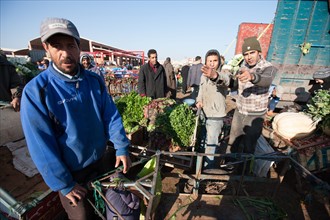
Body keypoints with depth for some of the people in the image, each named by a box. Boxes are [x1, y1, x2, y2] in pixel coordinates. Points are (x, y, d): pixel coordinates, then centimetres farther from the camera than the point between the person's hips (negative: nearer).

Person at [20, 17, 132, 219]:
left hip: (102, 159, 4)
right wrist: (64, 184, -14)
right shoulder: (36, 91, -20)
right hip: (72, 173, -3)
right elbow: (41, 146, -18)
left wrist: (122, 148, -10)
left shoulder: (95, 80, -7)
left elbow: (111, 116, -4)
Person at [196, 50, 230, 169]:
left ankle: (208, 166, 16)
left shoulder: (223, 75, -17)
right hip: (204, 113, 7)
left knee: (211, 142, -2)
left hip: (215, 115, -7)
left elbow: (225, 81, -42)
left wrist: (215, 76, -65)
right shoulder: (204, 75, 5)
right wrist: (199, 101, -7)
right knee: (207, 139, 24)